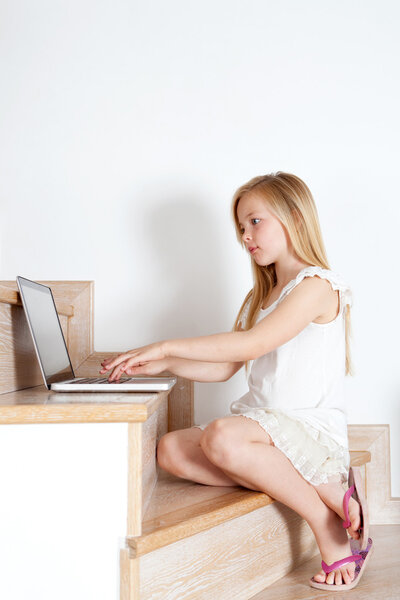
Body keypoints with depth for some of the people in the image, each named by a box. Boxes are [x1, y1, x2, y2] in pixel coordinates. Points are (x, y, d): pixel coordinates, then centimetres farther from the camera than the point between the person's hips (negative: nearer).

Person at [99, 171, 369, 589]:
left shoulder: (317, 285, -9)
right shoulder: (260, 295, 20)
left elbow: (252, 344, -23)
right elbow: (224, 368, 18)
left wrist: (165, 345, -21)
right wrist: (162, 364, 4)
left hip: (311, 428, -9)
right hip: (262, 422, 9)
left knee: (222, 437, -35)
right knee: (171, 450, -13)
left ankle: (326, 520, -14)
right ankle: (324, 490, -16)